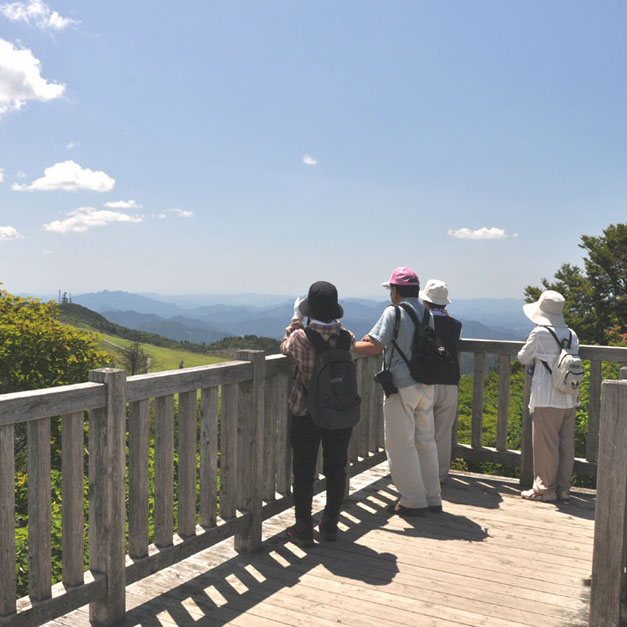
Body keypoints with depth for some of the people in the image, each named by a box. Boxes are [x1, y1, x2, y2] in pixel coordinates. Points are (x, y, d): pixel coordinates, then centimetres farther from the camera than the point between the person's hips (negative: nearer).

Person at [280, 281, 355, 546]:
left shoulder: (301, 338, -18)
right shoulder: (346, 338, -12)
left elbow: (285, 346, 6)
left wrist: (296, 319, 13)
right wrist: (334, 320, 19)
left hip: (305, 415, -2)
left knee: (304, 472, 9)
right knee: (335, 469, 16)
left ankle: (303, 529, 16)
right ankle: (330, 524, 28)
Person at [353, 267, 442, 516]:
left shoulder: (394, 313, -11)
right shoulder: (427, 314, 10)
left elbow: (375, 347, -19)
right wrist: (374, 340, 25)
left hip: (402, 387, -7)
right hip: (426, 385, 7)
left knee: (401, 445, 3)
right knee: (425, 441, 15)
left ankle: (413, 501, 9)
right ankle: (432, 497, 23)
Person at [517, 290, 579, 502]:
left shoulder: (540, 333, -11)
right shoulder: (571, 335, 6)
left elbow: (523, 358, -1)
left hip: (547, 399, -6)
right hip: (569, 399, 6)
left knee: (545, 445, 2)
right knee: (566, 444, 11)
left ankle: (544, 489, 9)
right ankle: (563, 488, 18)